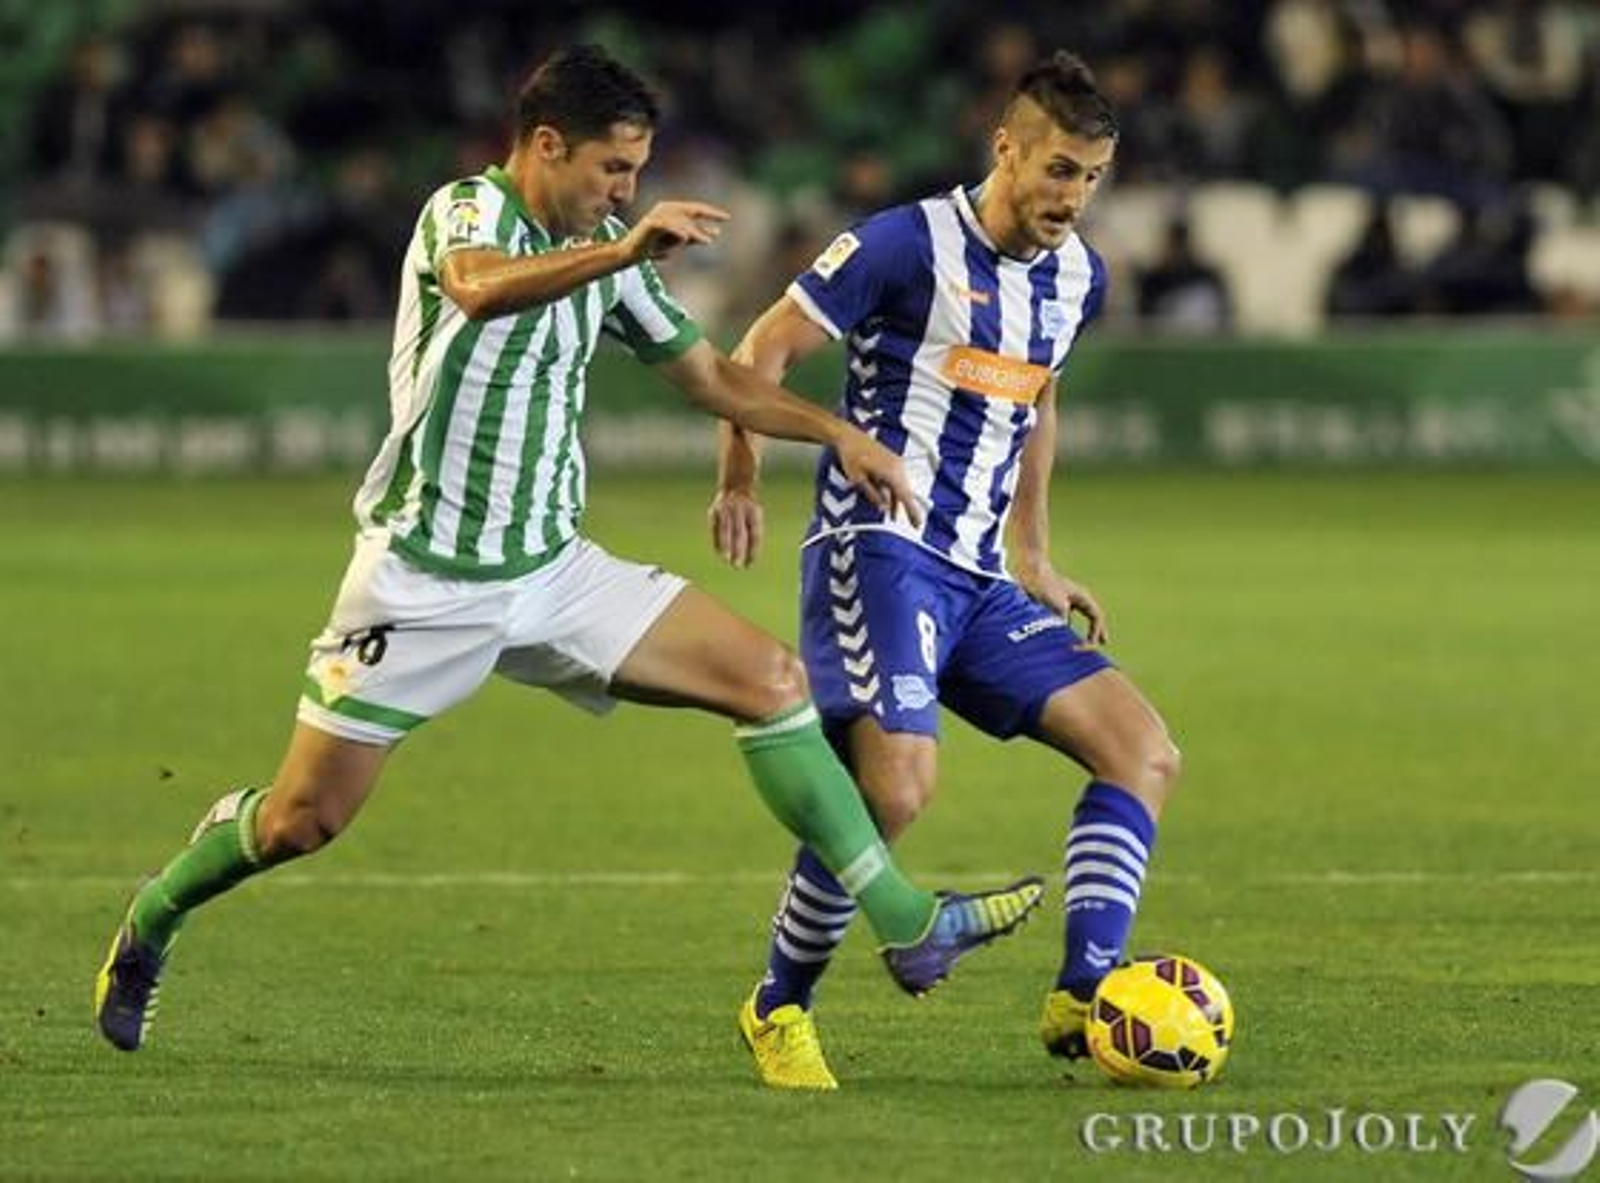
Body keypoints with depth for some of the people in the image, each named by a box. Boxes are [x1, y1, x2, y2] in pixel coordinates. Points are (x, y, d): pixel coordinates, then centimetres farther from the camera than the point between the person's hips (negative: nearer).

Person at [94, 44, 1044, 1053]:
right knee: (303, 820, -3)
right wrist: (622, 251, -53)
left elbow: (713, 375, 19)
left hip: (553, 572, 7)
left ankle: (907, 924, -7)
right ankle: (149, 927, 27)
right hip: (424, 581, -7)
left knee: (772, 678, -7)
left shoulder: (602, 252, 9)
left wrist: (836, 432, 5)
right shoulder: (468, 211, -14)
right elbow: (479, 290, -40)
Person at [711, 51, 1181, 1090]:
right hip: (879, 549, -8)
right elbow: (764, 352, -6)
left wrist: (1034, 558, 28)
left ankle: (1085, 994, -12)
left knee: (1147, 754, -5)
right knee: (899, 785, -26)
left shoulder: (1078, 278, 13)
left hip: (979, 578, 8)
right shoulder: (911, 245, -8)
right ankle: (779, 1009, -6)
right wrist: (740, 481, -18)